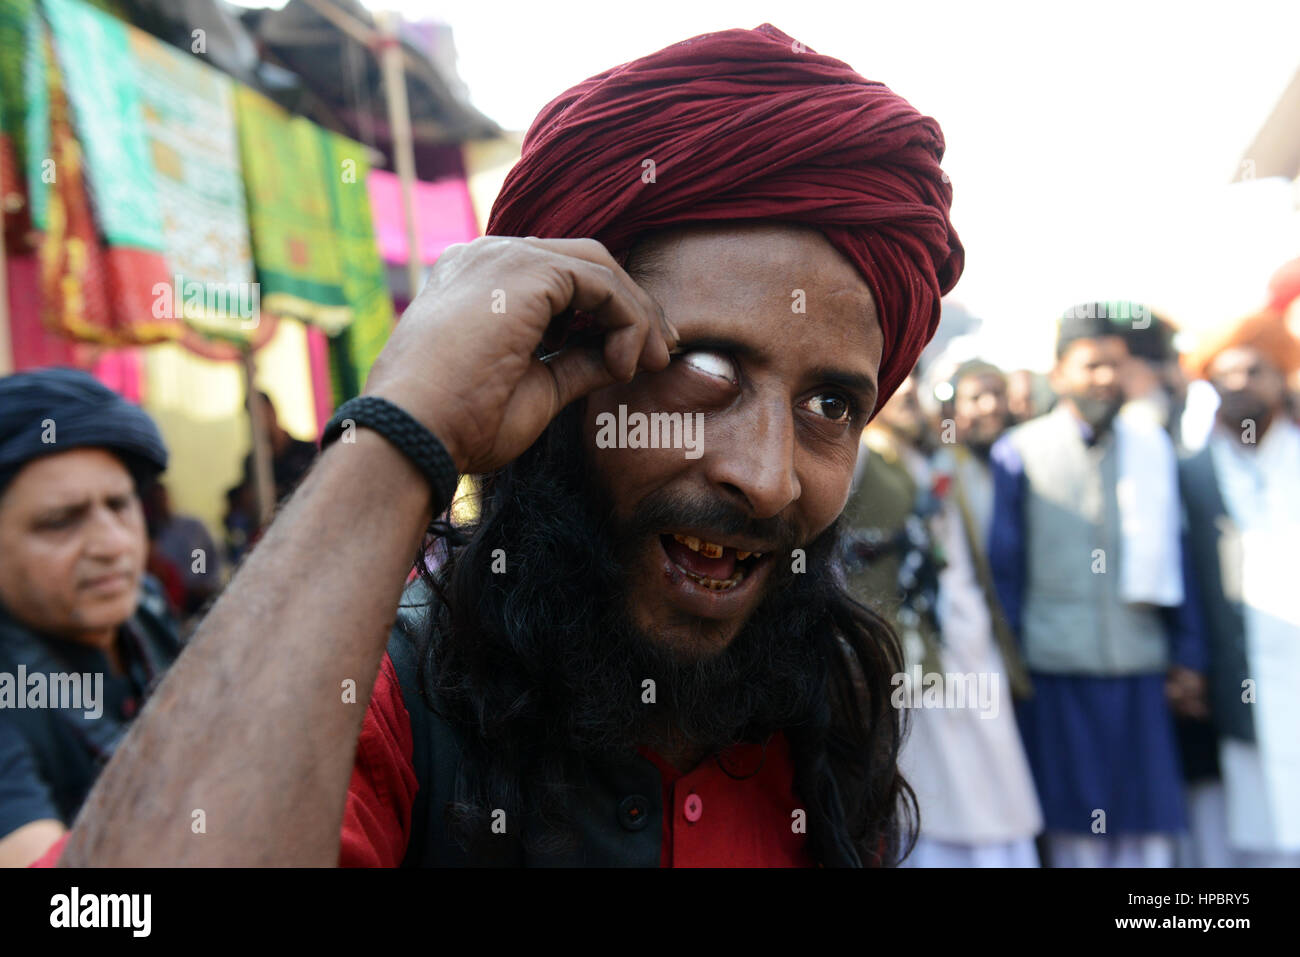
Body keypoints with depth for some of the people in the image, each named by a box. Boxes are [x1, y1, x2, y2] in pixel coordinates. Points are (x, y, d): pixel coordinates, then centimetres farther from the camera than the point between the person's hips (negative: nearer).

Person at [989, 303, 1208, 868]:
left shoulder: (1152, 448, 10)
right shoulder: (1018, 453, 1)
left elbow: (1173, 557, 13)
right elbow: (1004, 568, 2)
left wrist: (1188, 656, 10)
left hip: (1141, 670, 3)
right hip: (1054, 671, -2)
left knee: (1152, 832, 5)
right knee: (1076, 831, 6)